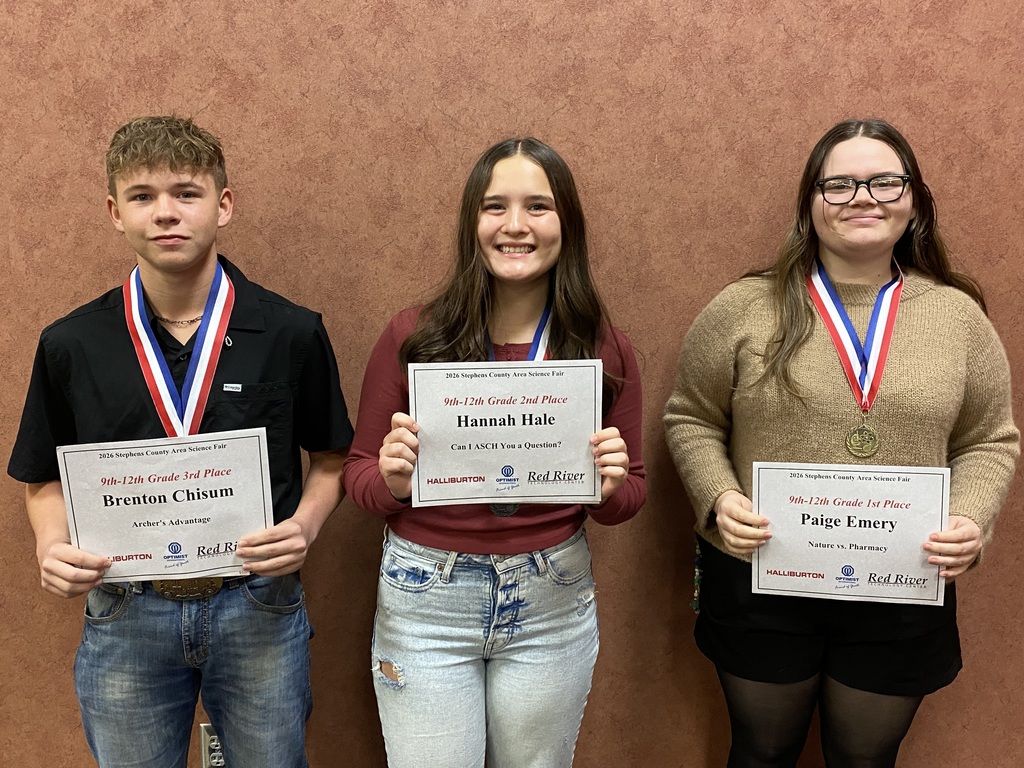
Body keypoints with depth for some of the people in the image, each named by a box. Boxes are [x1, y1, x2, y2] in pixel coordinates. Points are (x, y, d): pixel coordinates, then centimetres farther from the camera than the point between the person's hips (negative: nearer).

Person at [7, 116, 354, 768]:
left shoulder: (292, 333, -6)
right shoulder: (71, 345, -2)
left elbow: (333, 457, 4)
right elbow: (46, 478, 9)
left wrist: (305, 525, -15)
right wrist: (54, 548, -10)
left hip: (259, 609, -1)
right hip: (123, 615, 1)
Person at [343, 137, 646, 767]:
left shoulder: (606, 350, -3)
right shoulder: (413, 337, -7)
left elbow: (632, 493, 6)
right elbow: (359, 473, 2)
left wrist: (610, 487, -16)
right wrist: (392, 480, -20)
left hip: (551, 600, 2)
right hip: (425, 597, -1)